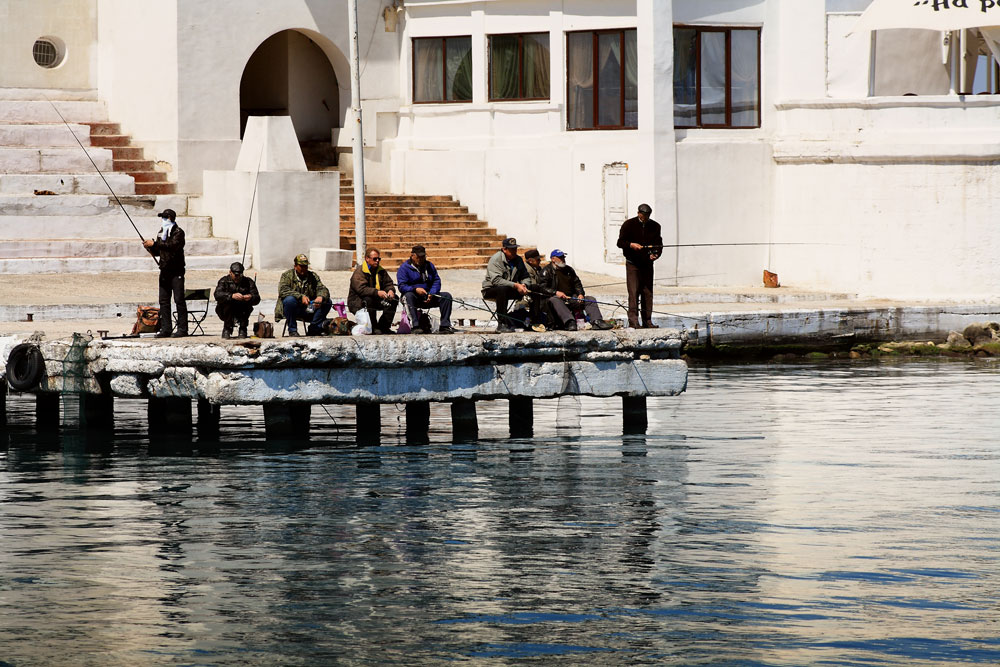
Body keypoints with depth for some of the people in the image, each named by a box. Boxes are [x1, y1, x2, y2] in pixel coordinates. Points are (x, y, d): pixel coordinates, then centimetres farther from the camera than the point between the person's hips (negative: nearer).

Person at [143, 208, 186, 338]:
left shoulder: (178, 232, -6)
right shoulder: (161, 233, 17)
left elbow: (173, 246, -24)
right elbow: (157, 253, 21)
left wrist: (154, 244, -26)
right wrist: (150, 247, 0)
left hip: (176, 271, -7)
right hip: (164, 271, 7)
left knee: (179, 300, -8)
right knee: (164, 301, 4)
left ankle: (182, 329, -6)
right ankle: (165, 329, 5)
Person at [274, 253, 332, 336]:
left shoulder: (313, 276, 12)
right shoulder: (287, 275, 0)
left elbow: (322, 289, 2)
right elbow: (283, 290, -17)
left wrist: (320, 297, -24)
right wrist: (301, 297, -29)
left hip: (309, 310, 4)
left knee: (327, 302, -13)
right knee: (289, 300, -35)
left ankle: (313, 329, -6)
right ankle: (292, 330, -22)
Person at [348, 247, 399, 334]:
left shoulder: (381, 271, 11)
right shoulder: (359, 272, -14)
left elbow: (388, 284, 8)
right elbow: (361, 289, -28)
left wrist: (391, 290, -19)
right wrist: (377, 292, -42)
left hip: (376, 301, 7)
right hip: (356, 303, -7)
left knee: (394, 299, -9)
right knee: (368, 300, -39)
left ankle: (384, 326, -8)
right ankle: (373, 327, -28)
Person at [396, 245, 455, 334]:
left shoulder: (429, 265, 15)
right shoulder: (404, 268, -2)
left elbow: (436, 281, 8)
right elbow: (402, 286, -12)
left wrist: (431, 294, -12)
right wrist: (415, 289, -29)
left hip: (428, 298, 4)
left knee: (447, 296, -15)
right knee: (409, 295, -38)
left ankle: (445, 326, -19)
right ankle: (414, 326, -46)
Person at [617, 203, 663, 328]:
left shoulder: (655, 226, 7)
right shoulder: (628, 225, -2)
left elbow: (659, 244, 10)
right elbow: (620, 242, -1)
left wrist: (656, 254, -11)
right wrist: (631, 245, -21)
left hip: (647, 264, 4)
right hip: (632, 264, -4)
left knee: (648, 293, 4)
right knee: (633, 292, -12)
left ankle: (647, 321, 10)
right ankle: (633, 320, -14)